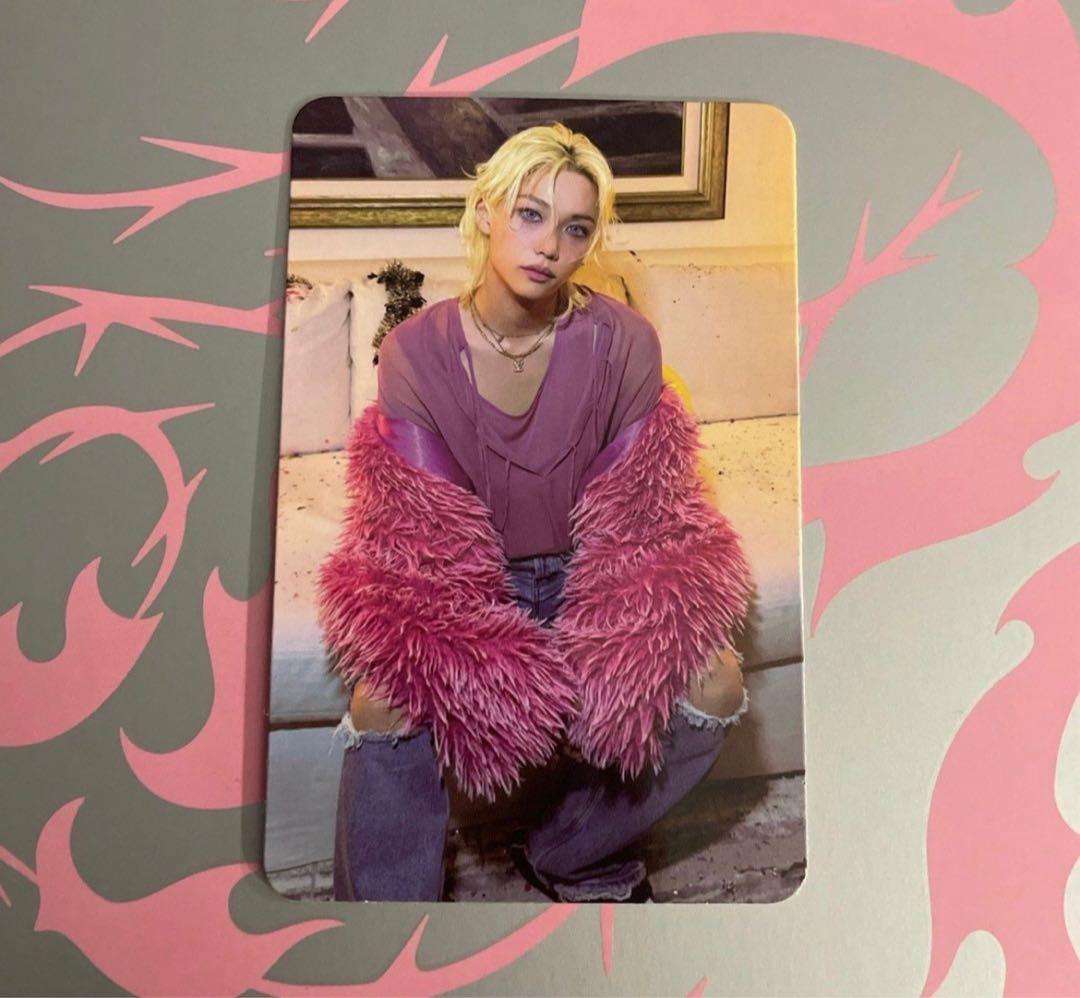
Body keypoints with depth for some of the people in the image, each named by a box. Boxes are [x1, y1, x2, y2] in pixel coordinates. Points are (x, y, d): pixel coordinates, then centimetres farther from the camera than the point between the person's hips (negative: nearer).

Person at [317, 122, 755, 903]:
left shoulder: (624, 343, -11)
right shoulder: (415, 351, -13)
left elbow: (634, 519, -7)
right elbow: (421, 535, -13)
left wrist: (618, 659, -20)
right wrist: (496, 676, -25)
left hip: (581, 575, 2)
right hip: (461, 582, -1)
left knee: (715, 680, -17)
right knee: (385, 700, -28)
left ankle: (570, 855, 10)